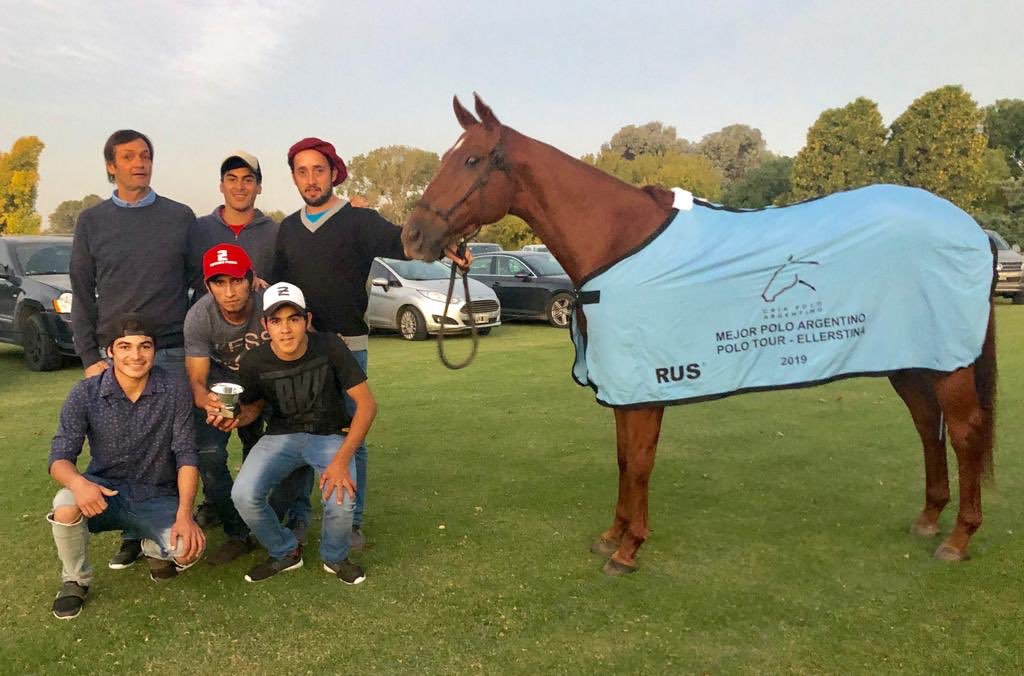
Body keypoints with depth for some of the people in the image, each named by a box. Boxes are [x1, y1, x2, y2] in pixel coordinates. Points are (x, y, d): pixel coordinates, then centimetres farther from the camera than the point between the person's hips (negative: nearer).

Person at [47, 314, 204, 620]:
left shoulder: (175, 391, -12)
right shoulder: (85, 393, -11)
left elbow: (186, 455, -11)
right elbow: (60, 456, -12)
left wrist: (184, 514, -23)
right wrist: (77, 482, -37)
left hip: (158, 497, -1)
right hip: (104, 491, 1)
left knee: (188, 549, -27)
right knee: (66, 505, -33)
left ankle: (154, 546, 14)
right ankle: (76, 580, -1)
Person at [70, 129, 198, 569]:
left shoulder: (181, 217, 5)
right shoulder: (92, 222, 6)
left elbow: (199, 280, 8)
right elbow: (83, 295, 7)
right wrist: (90, 357, 0)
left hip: (173, 353, -1)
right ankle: (133, 533, 19)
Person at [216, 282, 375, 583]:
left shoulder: (329, 347, -19)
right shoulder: (254, 361, -12)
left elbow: (367, 403, -17)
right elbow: (252, 408, 7)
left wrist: (342, 459, -26)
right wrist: (233, 419, -19)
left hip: (330, 434, -2)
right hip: (282, 435, 2)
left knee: (340, 500, -29)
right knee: (244, 495, -24)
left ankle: (335, 558, 8)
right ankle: (285, 553, 8)